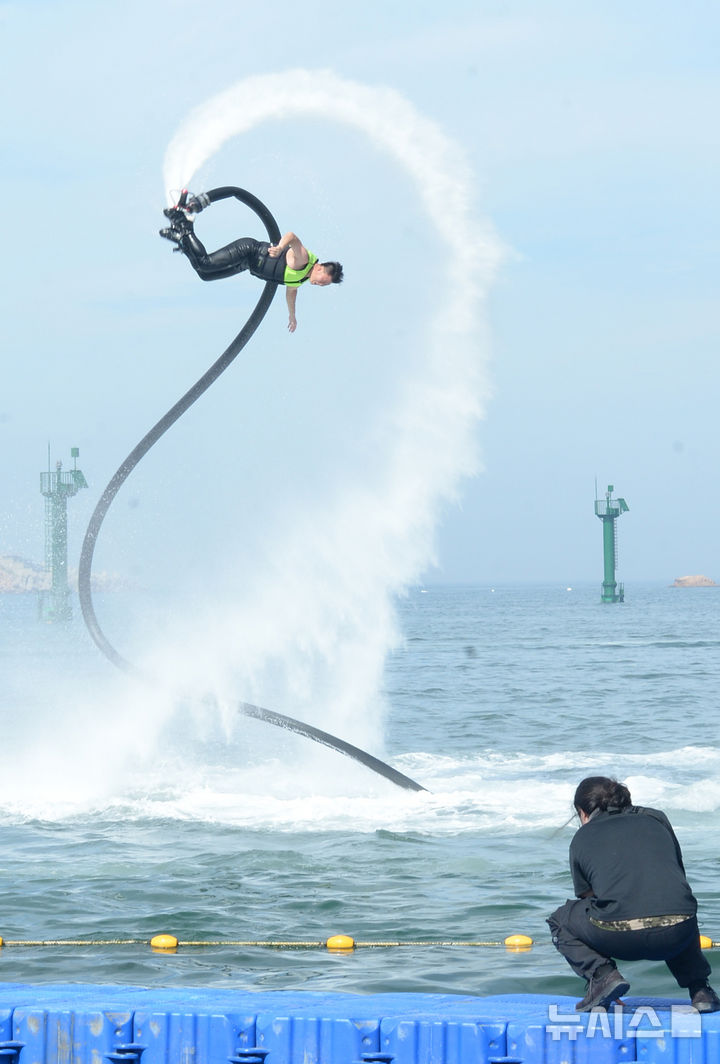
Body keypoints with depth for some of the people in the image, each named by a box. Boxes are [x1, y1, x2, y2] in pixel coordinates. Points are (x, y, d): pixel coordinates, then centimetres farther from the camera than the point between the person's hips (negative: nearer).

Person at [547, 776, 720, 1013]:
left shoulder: (582, 838, 22)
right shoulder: (656, 819, 27)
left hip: (620, 937, -3)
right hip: (677, 936, 3)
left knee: (560, 921, 28)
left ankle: (603, 976, 3)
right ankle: (699, 989, 22)